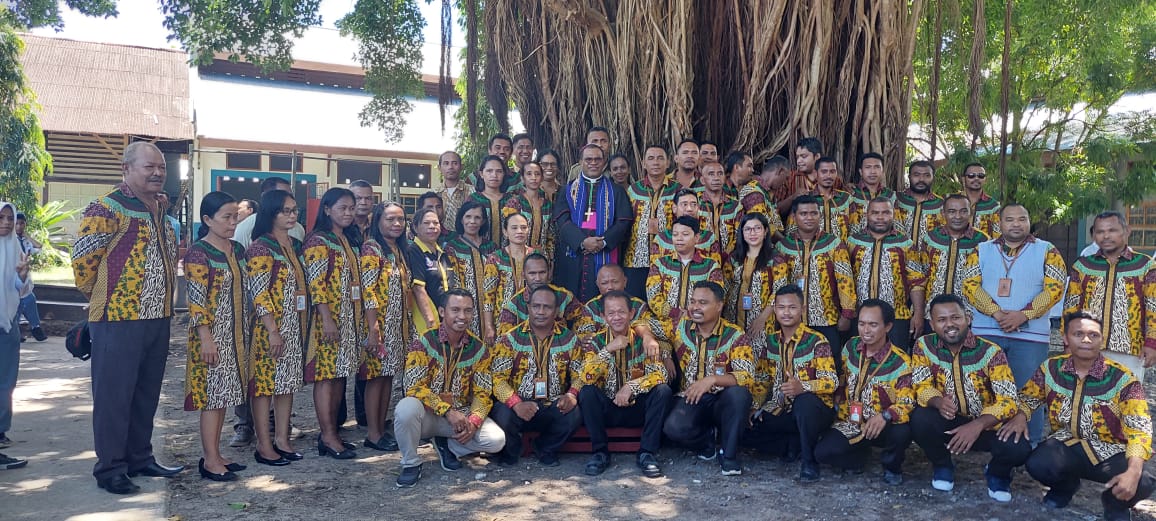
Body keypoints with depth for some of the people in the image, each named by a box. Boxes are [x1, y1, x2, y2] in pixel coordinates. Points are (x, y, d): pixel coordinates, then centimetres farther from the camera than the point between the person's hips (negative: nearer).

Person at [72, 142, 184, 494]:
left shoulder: (160, 211, 14)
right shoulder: (107, 209, -11)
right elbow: (82, 260, -12)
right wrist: (102, 296, 0)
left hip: (158, 320, 8)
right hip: (118, 321, -8)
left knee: (146, 395, 15)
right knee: (114, 396, 1)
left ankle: (140, 458, 26)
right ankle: (110, 468, 10)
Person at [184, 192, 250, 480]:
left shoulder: (237, 250, 11)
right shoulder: (198, 253, -11)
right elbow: (196, 300, -15)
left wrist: (245, 333, 16)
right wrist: (206, 338, -19)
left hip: (236, 335, 7)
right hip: (212, 335, -7)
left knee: (224, 394, 11)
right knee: (212, 395, -3)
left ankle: (216, 454, 19)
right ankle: (210, 461, 3)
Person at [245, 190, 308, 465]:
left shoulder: (296, 246, 12)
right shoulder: (260, 248, -10)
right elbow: (259, 293, -16)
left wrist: (304, 325, 14)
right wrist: (272, 331, -20)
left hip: (295, 327, 7)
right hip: (269, 328, -7)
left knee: (288, 381, 11)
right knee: (265, 382, 0)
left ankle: (282, 438, 20)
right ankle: (264, 445, 8)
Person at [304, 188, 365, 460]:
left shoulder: (348, 240, 17)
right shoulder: (318, 241, -9)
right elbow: (315, 283, -16)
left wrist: (360, 319, 16)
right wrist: (327, 320, -21)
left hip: (349, 319, 8)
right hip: (328, 318, -8)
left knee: (338, 374, 10)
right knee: (325, 375, -5)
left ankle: (332, 432, 17)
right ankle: (328, 438, -2)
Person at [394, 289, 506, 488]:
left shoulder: (479, 349, 0)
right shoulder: (423, 343, -11)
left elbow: (483, 394, -2)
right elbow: (414, 388, -18)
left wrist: (473, 422, -21)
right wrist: (448, 411, -26)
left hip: (461, 415, 3)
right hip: (428, 414, -3)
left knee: (496, 440, -21)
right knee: (407, 407, -37)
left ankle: (447, 445, 8)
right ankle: (411, 463, -9)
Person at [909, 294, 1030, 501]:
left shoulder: (990, 351, -14)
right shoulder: (924, 346, -8)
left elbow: (1008, 401, -19)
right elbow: (921, 387, -7)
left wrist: (977, 425, -36)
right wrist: (938, 401, -31)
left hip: (986, 424, -1)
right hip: (947, 421, 1)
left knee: (1019, 449, -29)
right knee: (920, 419, -31)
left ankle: (997, 473, 11)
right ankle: (942, 466, 3)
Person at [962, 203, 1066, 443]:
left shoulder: (1047, 251, 5)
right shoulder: (982, 250, 9)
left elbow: (1054, 288, -5)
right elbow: (970, 285, -1)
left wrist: (1023, 315, -16)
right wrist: (997, 313, -14)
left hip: (1030, 334, -2)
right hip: (986, 332, 2)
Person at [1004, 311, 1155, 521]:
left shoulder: (1122, 378, -13)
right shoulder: (1051, 368, -4)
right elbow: (1028, 396, 12)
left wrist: (1133, 472, -33)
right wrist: (1020, 416, -13)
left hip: (1110, 451, -2)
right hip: (1067, 444, 2)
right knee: (1037, 464, -30)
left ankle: (1115, 503, 9)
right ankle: (1066, 484, 10)